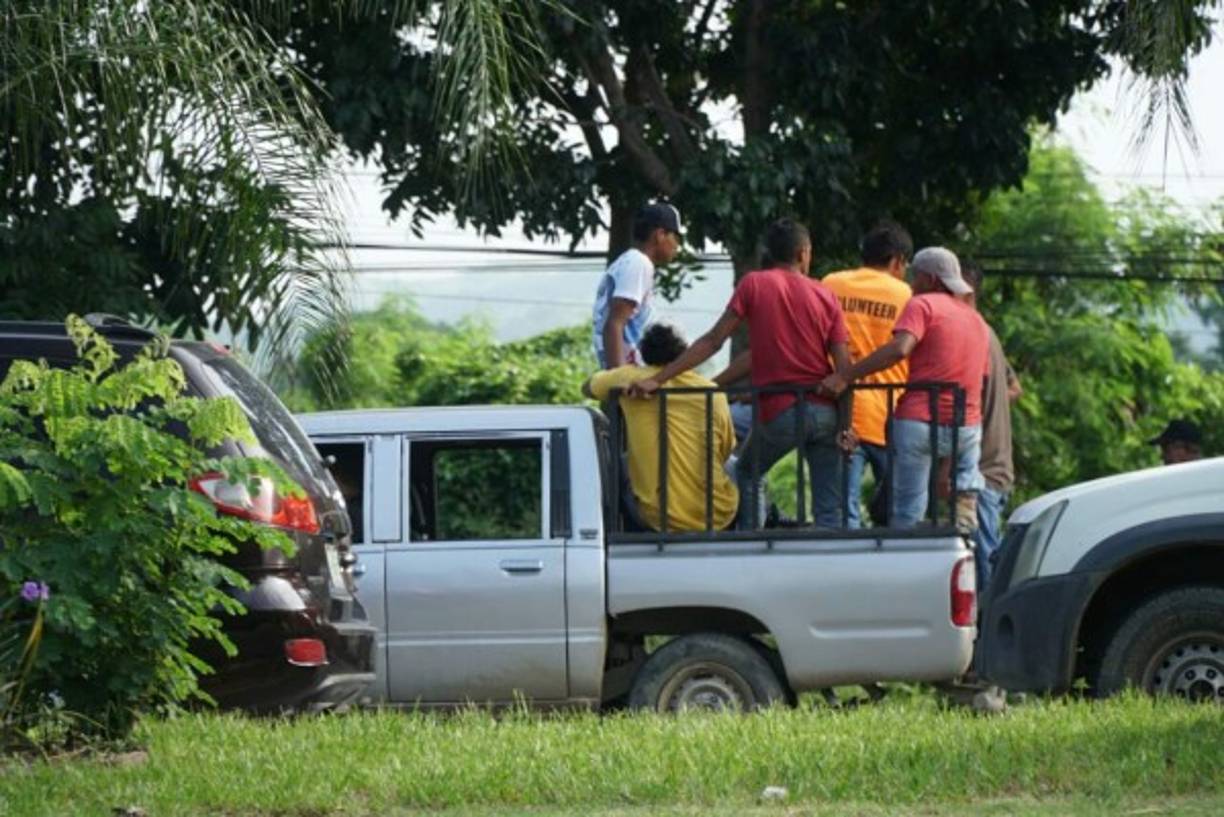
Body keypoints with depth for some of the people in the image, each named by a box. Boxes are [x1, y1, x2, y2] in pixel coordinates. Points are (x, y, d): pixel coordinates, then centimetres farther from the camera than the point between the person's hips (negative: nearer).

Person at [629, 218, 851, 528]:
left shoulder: (754, 285, -1)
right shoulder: (825, 295, 5)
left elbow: (713, 341, -4)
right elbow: (843, 364, 0)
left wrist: (658, 379, -3)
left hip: (779, 410, -2)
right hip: (824, 412, 2)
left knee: (746, 475, 24)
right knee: (829, 509, 5)